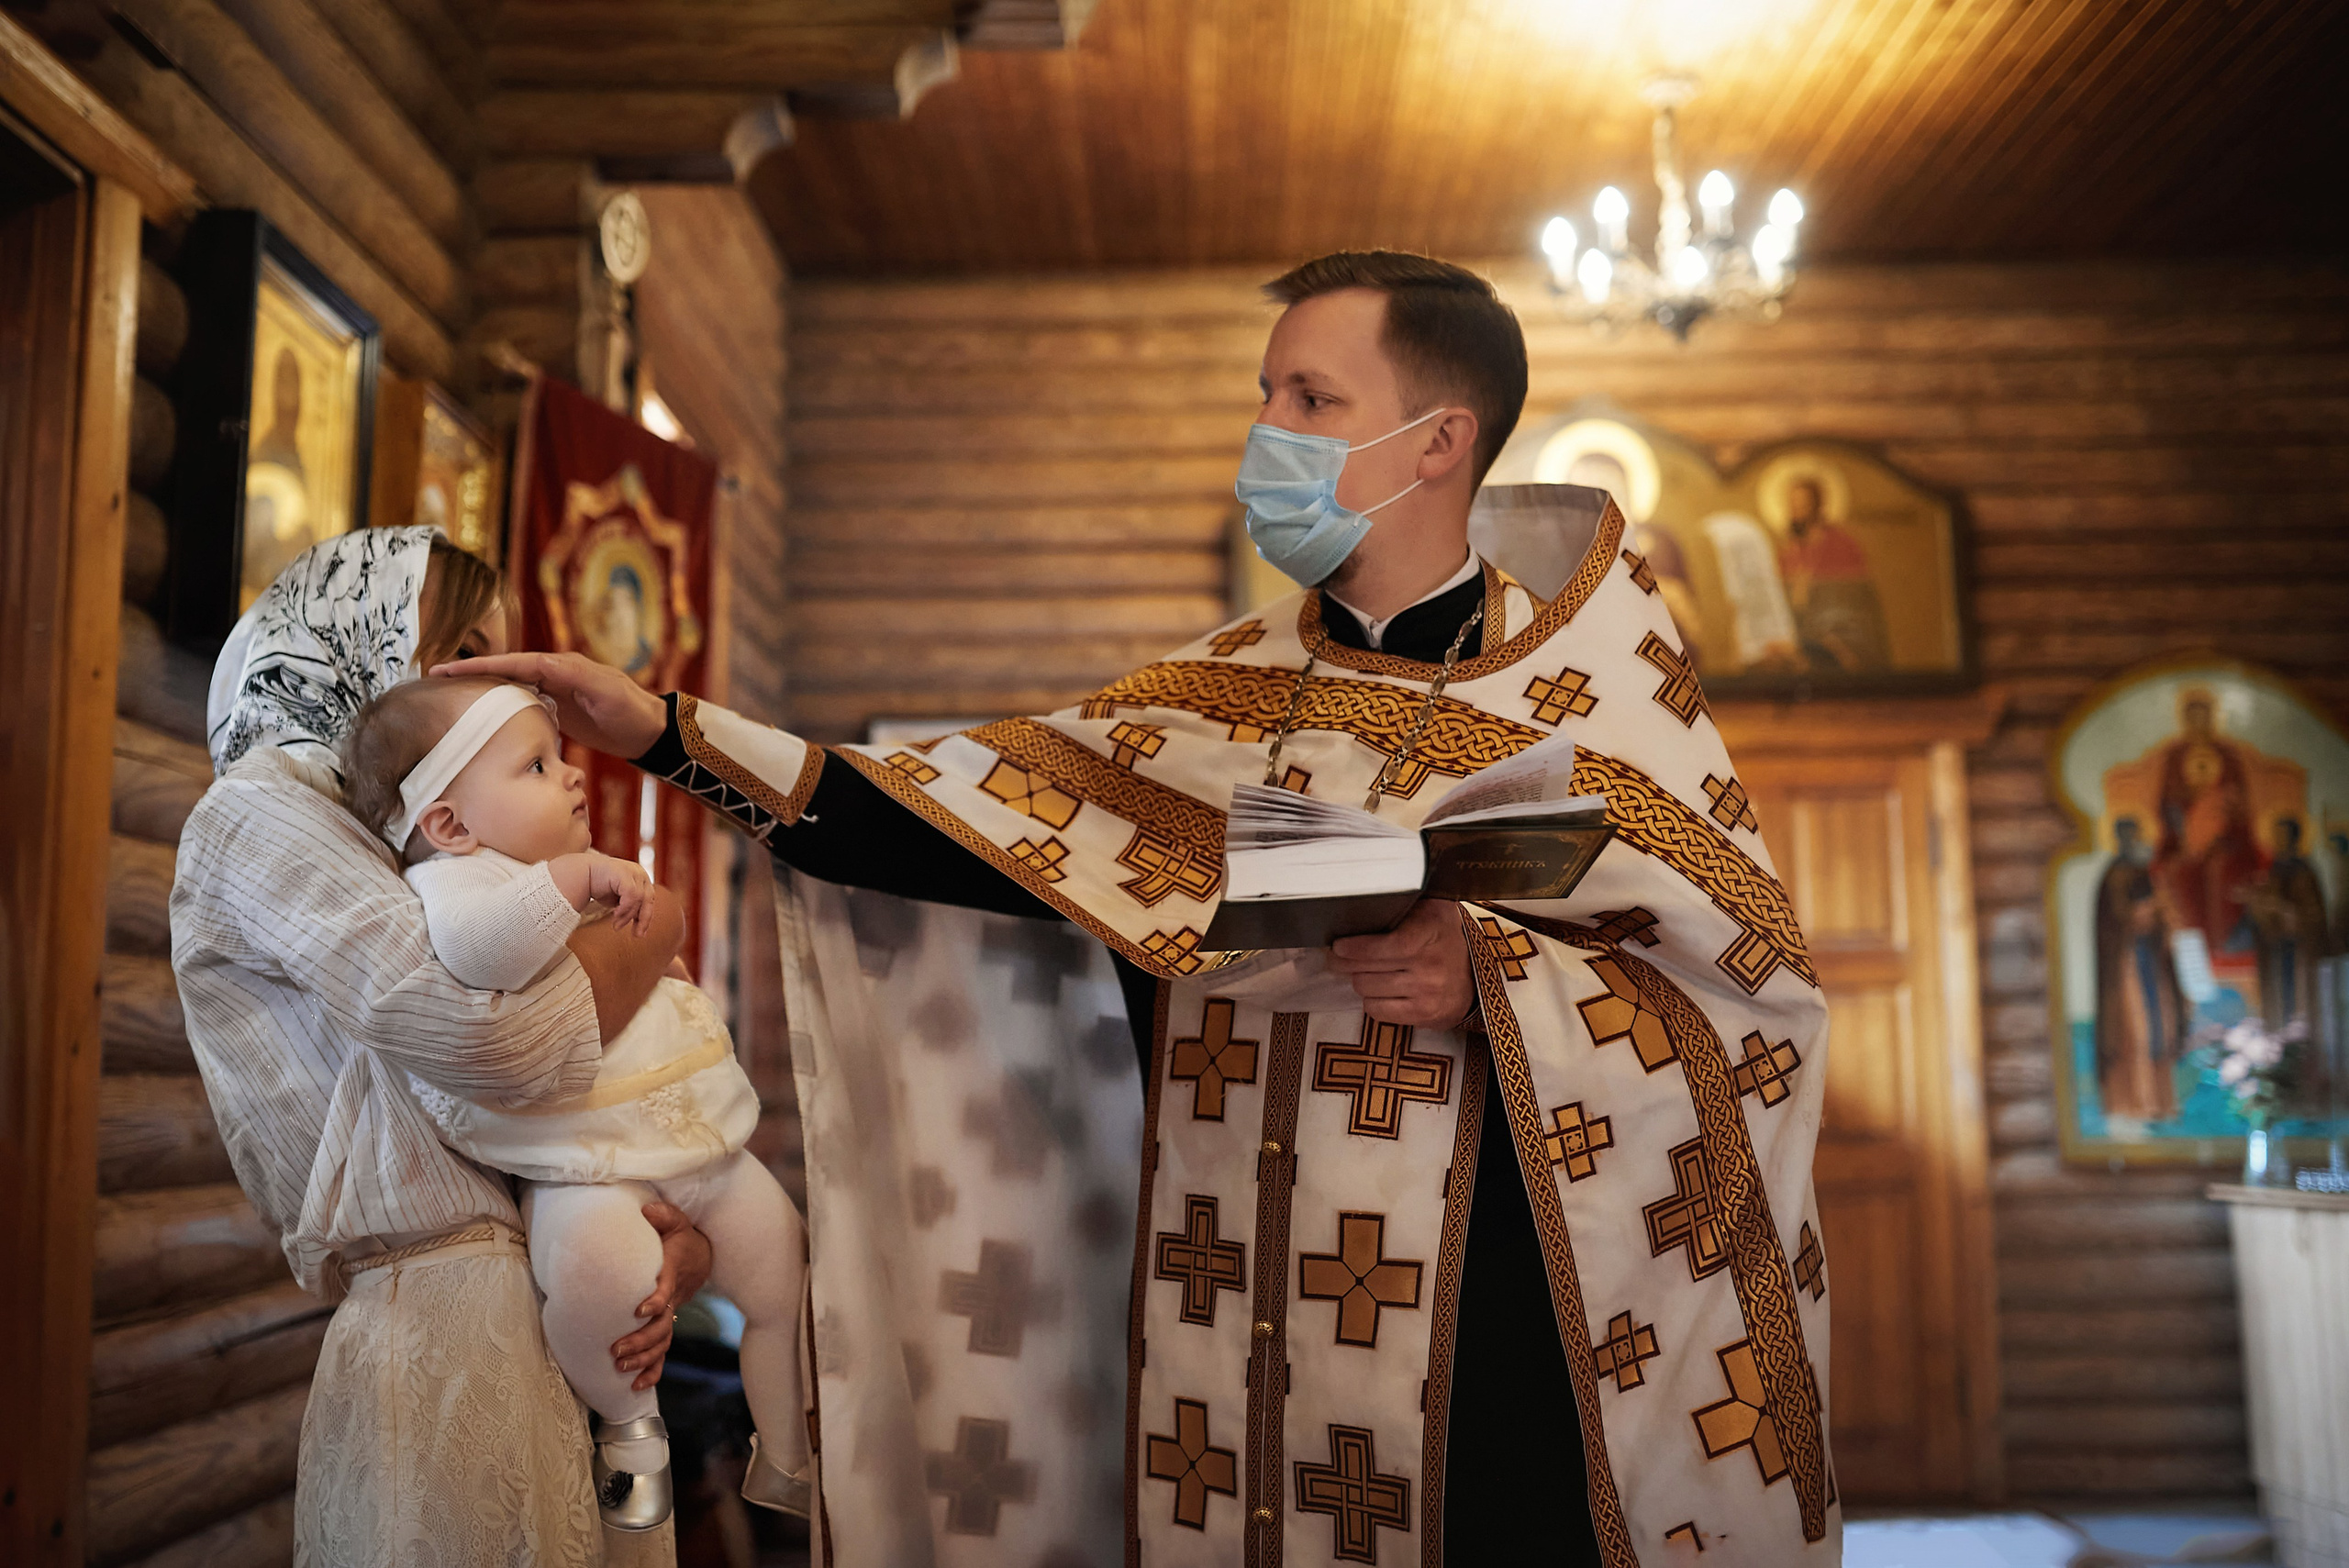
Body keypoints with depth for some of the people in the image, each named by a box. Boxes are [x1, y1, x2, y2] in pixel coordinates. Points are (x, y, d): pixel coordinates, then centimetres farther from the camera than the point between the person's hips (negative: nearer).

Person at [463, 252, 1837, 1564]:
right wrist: (672, 734, -4)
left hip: (1498, 1352, -3)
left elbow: (1756, 991, -6)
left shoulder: (1594, 690, -3)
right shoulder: (1223, 697, 8)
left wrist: (1489, 976, -20)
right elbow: (976, 821, 1)